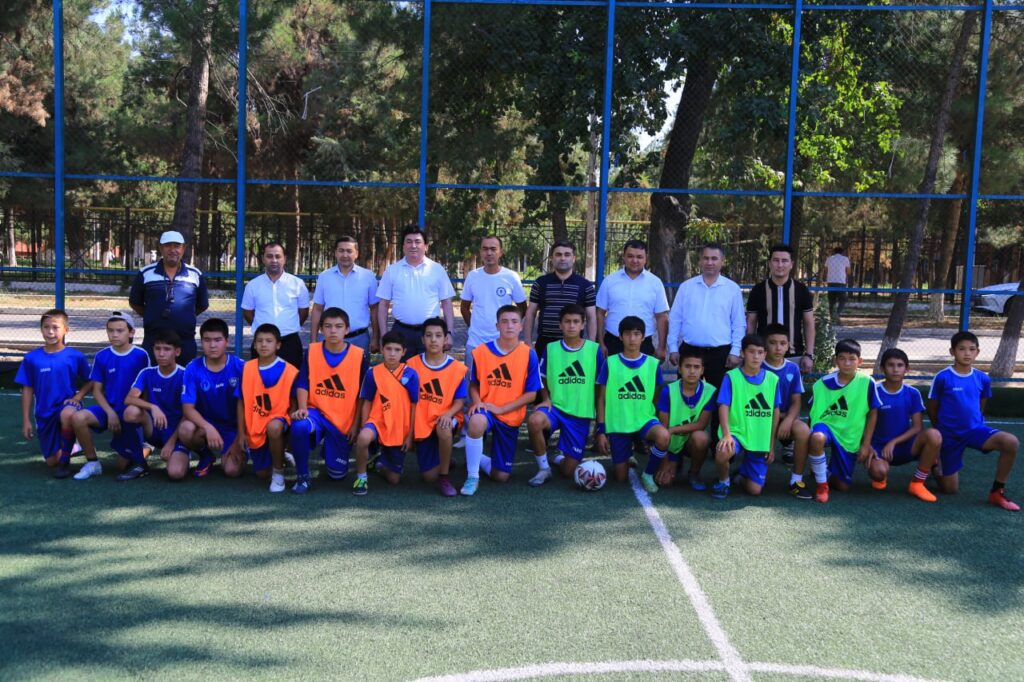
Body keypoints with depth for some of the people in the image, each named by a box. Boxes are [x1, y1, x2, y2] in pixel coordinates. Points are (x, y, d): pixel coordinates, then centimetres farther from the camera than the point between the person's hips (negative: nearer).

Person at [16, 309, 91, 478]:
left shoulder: (76, 356, -5)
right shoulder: (32, 358, -1)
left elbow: (89, 382, 6)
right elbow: (27, 390, 3)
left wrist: (77, 397, -13)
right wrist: (26, 421, 1)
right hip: (44, 415, 3)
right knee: (51, 462, 3)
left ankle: (65, 461, -18)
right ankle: (69, 447, 41)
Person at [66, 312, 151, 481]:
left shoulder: (141, 356, -9)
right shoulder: (102, 356, -3)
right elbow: (97, 390, 0)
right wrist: (110, 413, -13)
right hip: (109, 409, 2)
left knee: (124, 465, 1)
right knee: (78, 417, -30)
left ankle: (142, 447, 37)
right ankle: (92, 463, -10)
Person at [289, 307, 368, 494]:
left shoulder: (360, 356, -8)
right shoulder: (311, 351, -3)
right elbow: (302, 384, -3)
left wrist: (356, 424, -4)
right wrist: (302, 409, -20)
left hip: (344, 420, 0)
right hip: (316, 411, 0)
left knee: (337, 474, 3)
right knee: (299, 427, -36)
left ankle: (330, 449, 40)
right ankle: (302, 476, -13)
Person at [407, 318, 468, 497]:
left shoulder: (457, 368, -6)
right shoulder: (412, 364, -3)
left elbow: (460, 401, -6)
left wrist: (448, 414, -27)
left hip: (445, 419, -1)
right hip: (422, 425, 2)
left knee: (443, 429, -40)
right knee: (429, 477, -8)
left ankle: (444, 477, -20)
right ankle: (444, 460, 30)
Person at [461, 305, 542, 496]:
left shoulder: (529, 355, -9)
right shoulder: (481, 352, -6)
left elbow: (531, 394, -7)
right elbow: (473, 384, 7)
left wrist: (500, 408, -15)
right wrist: (477, 402, -15)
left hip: (511, 417, 1)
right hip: (485, 410, -1)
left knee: (501, 476, 2)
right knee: (476, 422, -40)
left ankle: (477, 458, 36)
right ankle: (472, 476, -20)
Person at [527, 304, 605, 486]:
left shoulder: (594, 350, -3)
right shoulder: (551, 349, -1)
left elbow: (599, 386, 5)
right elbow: (542, 379, 11)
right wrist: (546, 399, -10)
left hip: (581, 415, 0)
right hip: (555, 407, 0)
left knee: (569, 470, -4)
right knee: (534, 421, -36)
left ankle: (562, 457, 35)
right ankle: (543, 468, -13)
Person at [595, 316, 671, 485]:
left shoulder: (653, 364, 1)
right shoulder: (611, 363, -2)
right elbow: (601, 399, 2)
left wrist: (659, 429, 4)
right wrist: (601, 430, -3)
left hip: (645, 419, 0)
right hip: (617, 424, 0)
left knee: (663, 437, -34)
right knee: (621, 478, 1)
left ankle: (648, 475, -7)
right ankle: (627, 459, 38)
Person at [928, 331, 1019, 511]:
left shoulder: (983, 379, -2)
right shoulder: (942, 378, -13)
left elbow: (981, 407, 15)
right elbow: (932, 410, -1)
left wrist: (975, 423, 14)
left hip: (975, 429, 3)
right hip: (949, 435, -3)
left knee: (1011, 442, -28)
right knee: (950, 489, 2)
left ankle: (997, 492, -11)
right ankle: (938, 464, 38)